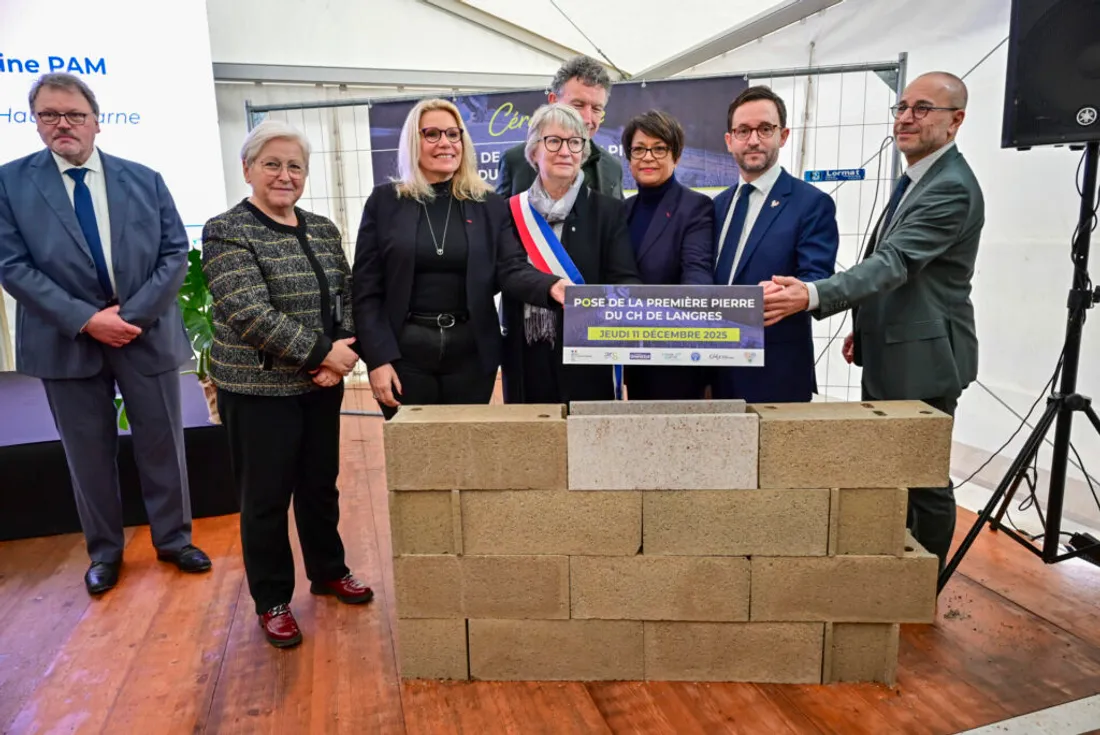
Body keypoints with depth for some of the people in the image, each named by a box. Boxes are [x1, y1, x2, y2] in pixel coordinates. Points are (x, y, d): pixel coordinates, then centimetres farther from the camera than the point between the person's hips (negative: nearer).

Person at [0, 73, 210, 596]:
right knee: (88, 453, 11)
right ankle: (104, 551, 30)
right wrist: (84, 319, -17)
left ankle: (173, 539, 28)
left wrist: (133, 314, -13)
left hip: (147, 334, 1)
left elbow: (175, 253, -2)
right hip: (67, 341, 0)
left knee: (162, 445, 10)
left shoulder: (145, 179, 3)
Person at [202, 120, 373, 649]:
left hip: (322, 385, 6)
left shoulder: (323, 230, 8)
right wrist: (322, 352, -20)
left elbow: (347, 296, 7)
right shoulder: (227, 232, -10)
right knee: (267, 496, 7)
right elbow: (250, 313, -20)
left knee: (321, 483, 18)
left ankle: (328, 571, 38)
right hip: (258, 388, -5)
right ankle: (271, 600, 25)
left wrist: (343, 355, -10)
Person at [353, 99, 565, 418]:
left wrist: (550, 285, -25)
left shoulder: (489, 204, 6)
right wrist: (378, 358, -8)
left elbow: (510, 268, -4)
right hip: (404, 351, -1)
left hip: (471, 353, 1)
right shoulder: (385, 200, 2)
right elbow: (366, 289, 0)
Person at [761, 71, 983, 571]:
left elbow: (895, 263, -33)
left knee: (924, 478, 4)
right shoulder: (913, 178, 12)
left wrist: (811, 295, -46)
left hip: (921, 357, -10)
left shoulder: (952, 188, -19)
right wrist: (864, 325, 17)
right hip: (887, 353, 10)